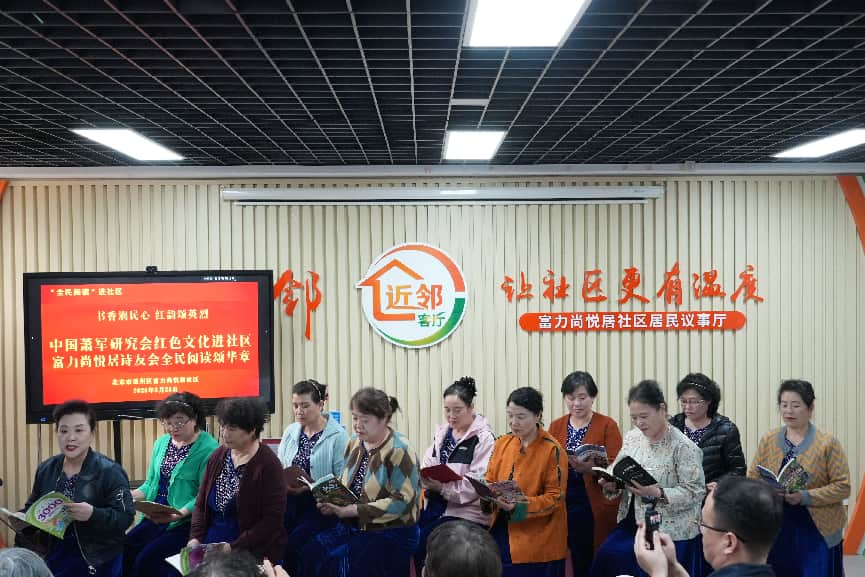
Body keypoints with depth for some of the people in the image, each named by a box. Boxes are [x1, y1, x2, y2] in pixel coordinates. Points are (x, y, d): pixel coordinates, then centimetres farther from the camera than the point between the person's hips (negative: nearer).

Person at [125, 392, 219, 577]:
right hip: (155, 519, 7)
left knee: (145, 561, -19)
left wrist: (179, 514, -28)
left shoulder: (208, 449, -14)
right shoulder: (161, 443, 11)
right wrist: (131, 495, -2)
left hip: (185, 522, -7)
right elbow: (151, 484, 17)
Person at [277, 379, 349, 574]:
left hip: (318, 506, -4)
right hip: (289, 501, 5)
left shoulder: (338, 436, -8)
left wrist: (311, 487, -21)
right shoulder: (290, 431, 10)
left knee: (293, 545, -22)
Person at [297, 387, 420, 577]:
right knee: (310, 551, -17)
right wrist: (332, 501, -4)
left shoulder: (399, 450, -13)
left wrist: (350, 510, -22)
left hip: (391, 533, -6)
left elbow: (401, 502, -20)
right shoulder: (354, 442, 9)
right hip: (353, 526, 6)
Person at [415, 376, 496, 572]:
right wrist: (426, 477, -12)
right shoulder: (441, 433, 13)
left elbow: (477, 482, -16)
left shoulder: (483, 438, -8)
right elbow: (427, 464, 11)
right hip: (434, 507, 6)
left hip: (464, 513, -6)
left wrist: (442, 486, -23)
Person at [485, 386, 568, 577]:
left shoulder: (553, 450, -11)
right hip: (500, 532, 5)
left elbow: (556, 496, -12)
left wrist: (519, 506, -23)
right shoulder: (502, 443, 6)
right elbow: (490, 481, 12)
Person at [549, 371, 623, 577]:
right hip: (563, 503, 3)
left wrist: (592, 469, -25)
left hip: (596, 504, -3)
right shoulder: (556, 426, 10)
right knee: (576, 560, 5)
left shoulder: (608, 425, -1)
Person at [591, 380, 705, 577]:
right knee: (605, 560, -3)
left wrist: (657, 493, -27)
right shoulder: (631, 437, 5)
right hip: (631, 525, 6)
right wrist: (611, 485, -9)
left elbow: (695, 492, -16)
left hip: (670, 533, -6)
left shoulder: (683, 447, -14)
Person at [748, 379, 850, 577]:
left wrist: (806, 497, -19)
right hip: (776, 528, 2)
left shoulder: (828, 442, -3)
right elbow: (752, 479, 7)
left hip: (818, 530, -2)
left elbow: (843, 486, -7)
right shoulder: (768, 440, 5)